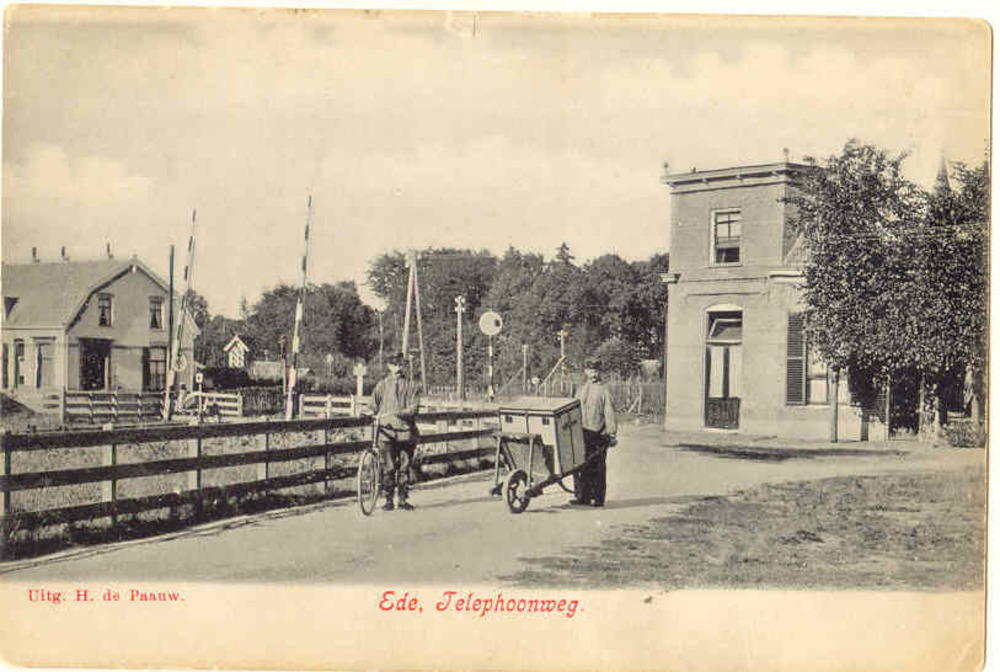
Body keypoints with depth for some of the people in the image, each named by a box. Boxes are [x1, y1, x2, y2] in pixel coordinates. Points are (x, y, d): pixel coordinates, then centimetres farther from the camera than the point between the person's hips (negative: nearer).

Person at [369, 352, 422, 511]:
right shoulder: (381, 385, 9)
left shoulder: (412, 386, 8)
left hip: (406, 432, 1)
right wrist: (377, 416, -6)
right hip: (387, 432, -1)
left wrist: (396, 413, -17)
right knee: (388, 468, -4)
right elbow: (373, 406, 12)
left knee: (404, 467, 6)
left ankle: (402, 499, 16)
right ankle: (388, 500, 7)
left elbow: (414, 408, -4)